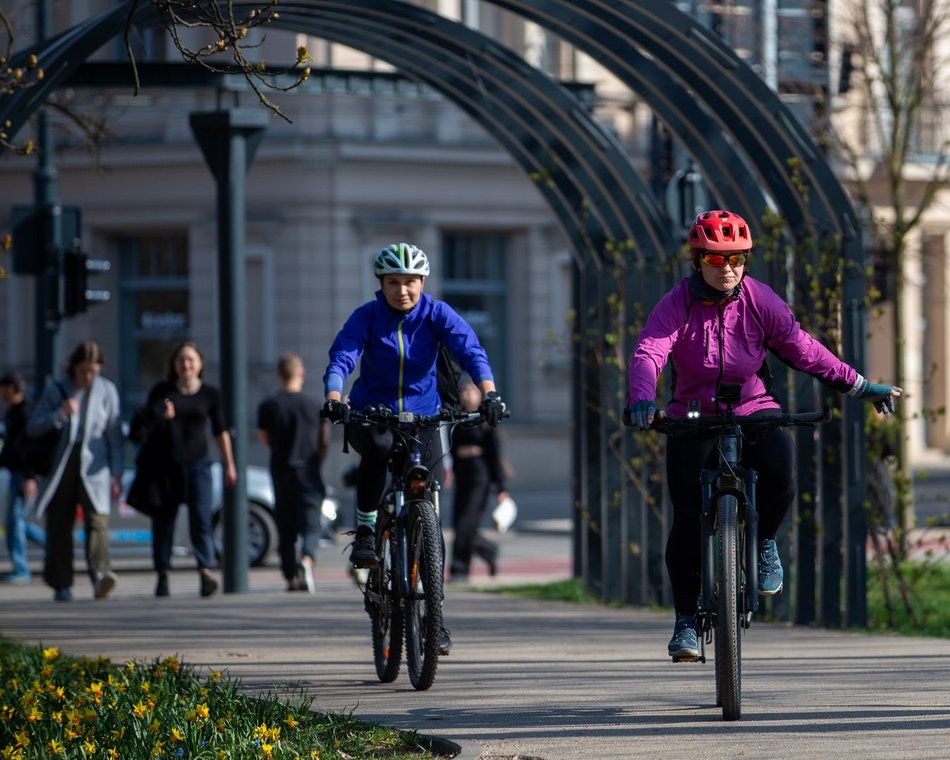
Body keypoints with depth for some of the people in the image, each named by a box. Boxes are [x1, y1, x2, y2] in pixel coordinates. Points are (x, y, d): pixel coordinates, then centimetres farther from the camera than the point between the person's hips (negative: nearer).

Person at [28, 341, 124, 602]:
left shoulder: (107, 391, 5)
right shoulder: (55, 390, 3)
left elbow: (114, 435, 7)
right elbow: (32, 427, 1)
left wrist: (116, 474, 3)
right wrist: (60, 414, -16)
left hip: (94, 467, -1)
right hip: (61, 467, 1)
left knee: (97, 520, -19)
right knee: (59, 526, 2)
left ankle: (100, 574, -32)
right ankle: (61, 585, 9)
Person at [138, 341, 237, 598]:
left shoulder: (210, 394, 6)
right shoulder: (161, 391, 4)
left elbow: (220, 431, 12)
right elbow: (146, 422, 7)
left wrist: (228, 465, 12)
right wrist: (162, 417, -15)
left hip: (197, 463, -1)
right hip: (166, 464, 1)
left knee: (201, 516, -13)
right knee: (163, 519, 4)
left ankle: (206, 572, -23)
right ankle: (162, 576, 12)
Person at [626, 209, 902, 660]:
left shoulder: (759, 301, -7)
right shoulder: (677, 305, -12)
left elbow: (800, 348, 1)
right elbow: (648, 353, -26)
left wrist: (859, 386, 1)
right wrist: (641, 400, -46)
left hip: (754, 411, 1)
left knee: (779, 476, -30)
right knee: (688, 518, -12)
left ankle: (764, 542, 4)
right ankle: (685, 620, 4)